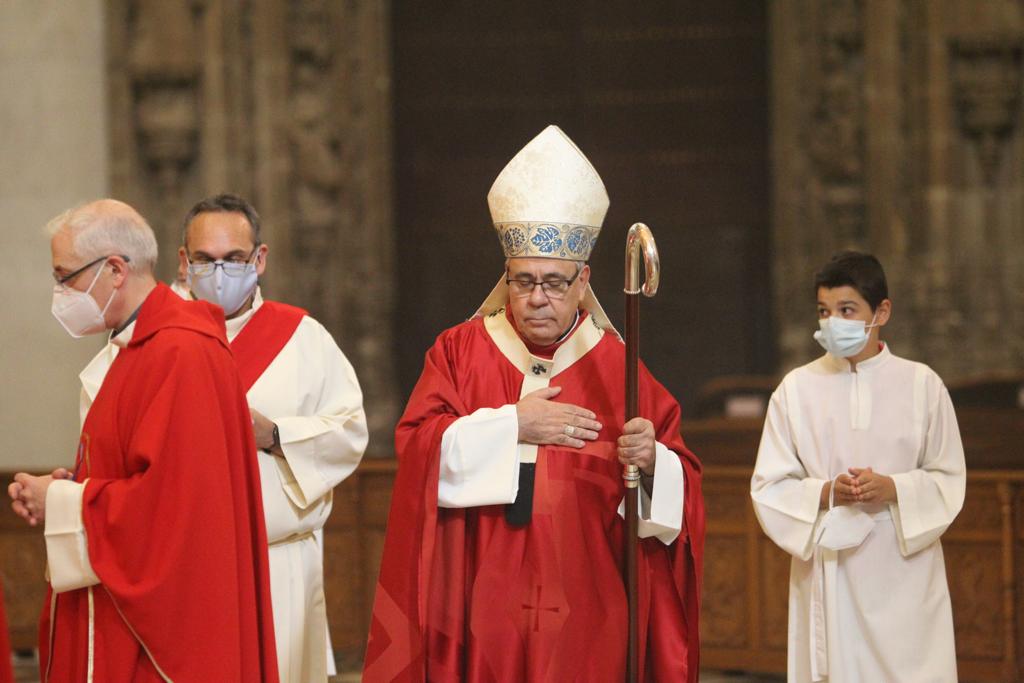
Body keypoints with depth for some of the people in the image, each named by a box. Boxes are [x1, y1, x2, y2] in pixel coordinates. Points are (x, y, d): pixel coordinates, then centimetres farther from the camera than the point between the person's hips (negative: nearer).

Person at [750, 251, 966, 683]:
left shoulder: (920, 384, 1)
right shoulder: (797, 389, 3)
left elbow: (949, 480, 3)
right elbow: (769, 489, 2)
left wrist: (893, 489, -16)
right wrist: (826, 493, -17)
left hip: (904, 570, -1)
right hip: (827, 575, 1)